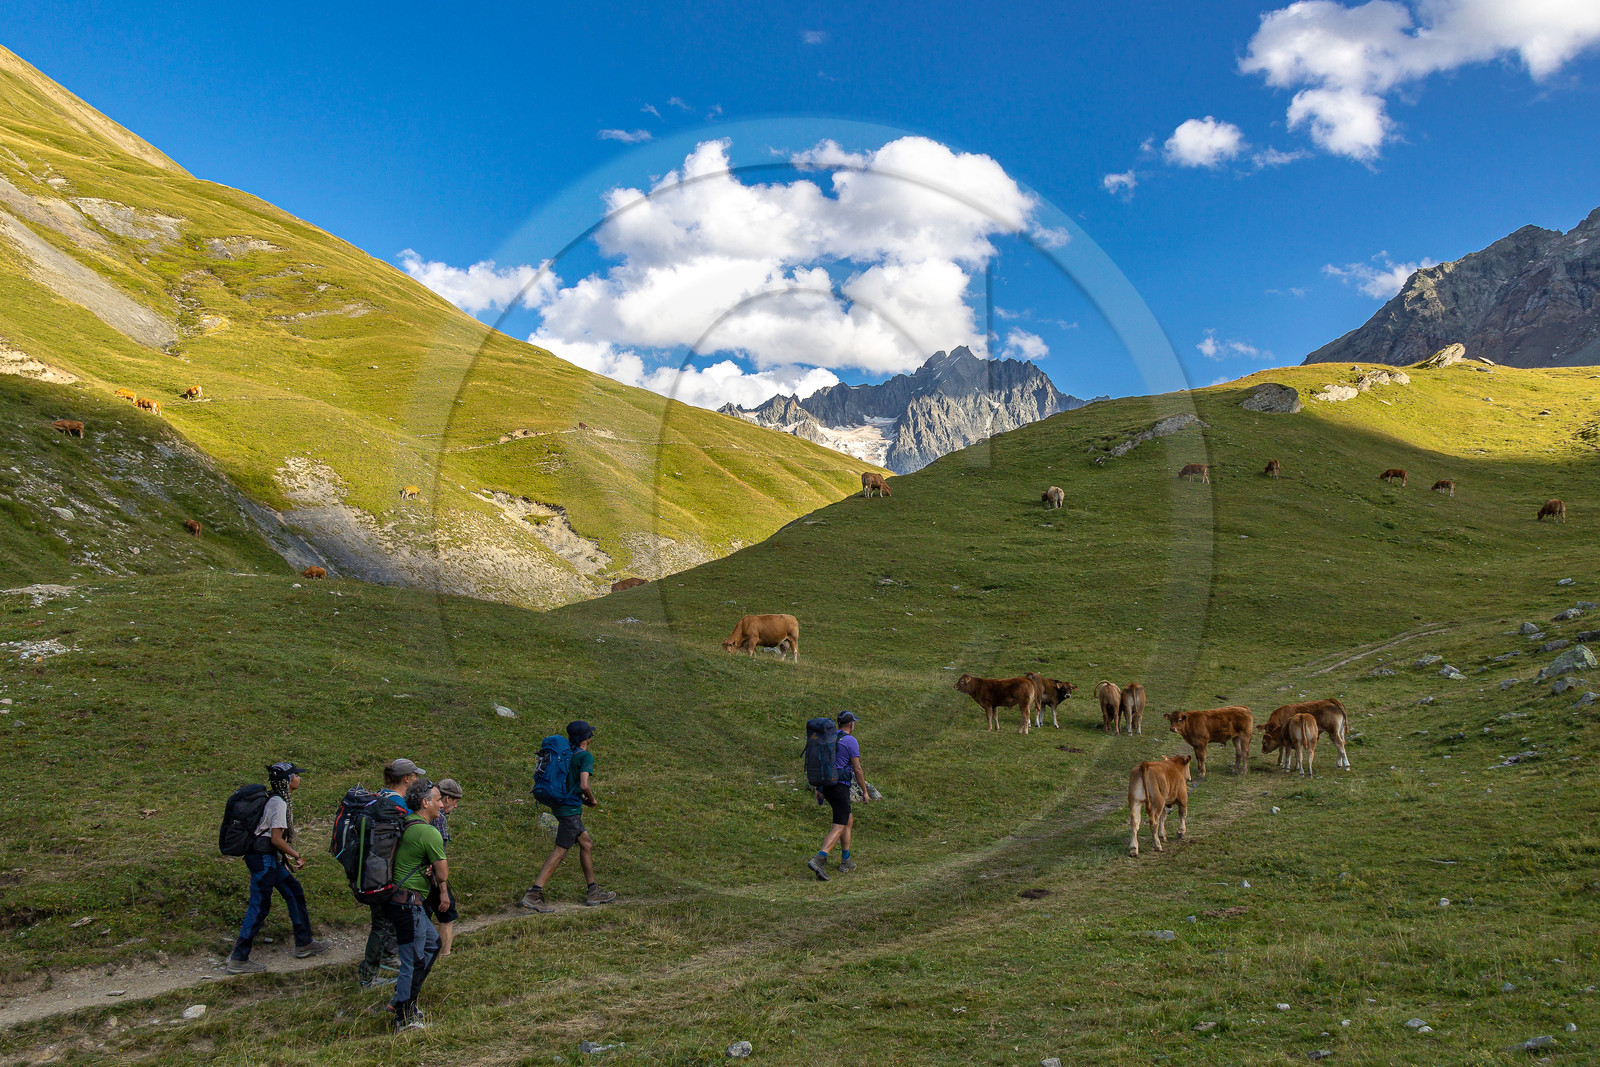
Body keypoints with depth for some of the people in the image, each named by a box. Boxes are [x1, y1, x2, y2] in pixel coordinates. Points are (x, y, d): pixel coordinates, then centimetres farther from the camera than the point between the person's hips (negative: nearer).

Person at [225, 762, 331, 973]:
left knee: (294, 893, 15)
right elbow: (276, 839, -21)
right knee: (259, 906, -4)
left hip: (271, 858, 10)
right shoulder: (278, 803, -19)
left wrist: (286, 857, 20)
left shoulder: (278, 799, 11)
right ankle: (238, 959, 4)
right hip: (263, 859, -10)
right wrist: (296, 855, -9)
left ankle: (303, 944, 24)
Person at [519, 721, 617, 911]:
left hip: (560, 805, 9)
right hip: (570, 810, -9)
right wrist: (592, 799, -5)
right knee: (560, 852, -6)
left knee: (587, 843, 16)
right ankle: (533, 894, -8)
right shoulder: (586, 756, -15)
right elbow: (584, 786, -25)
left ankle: (593, 892, 23)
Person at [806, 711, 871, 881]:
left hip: (826, 785, 8)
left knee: (849, 820, 21)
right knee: (839, 827, -9)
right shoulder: (851, 741, -10)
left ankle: (846, 861, 21)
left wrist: (819, 787, 23)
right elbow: (857, 769, -10)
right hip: (840, 786, -8)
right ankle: (818, 860, -26)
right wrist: (865, 792, -1)